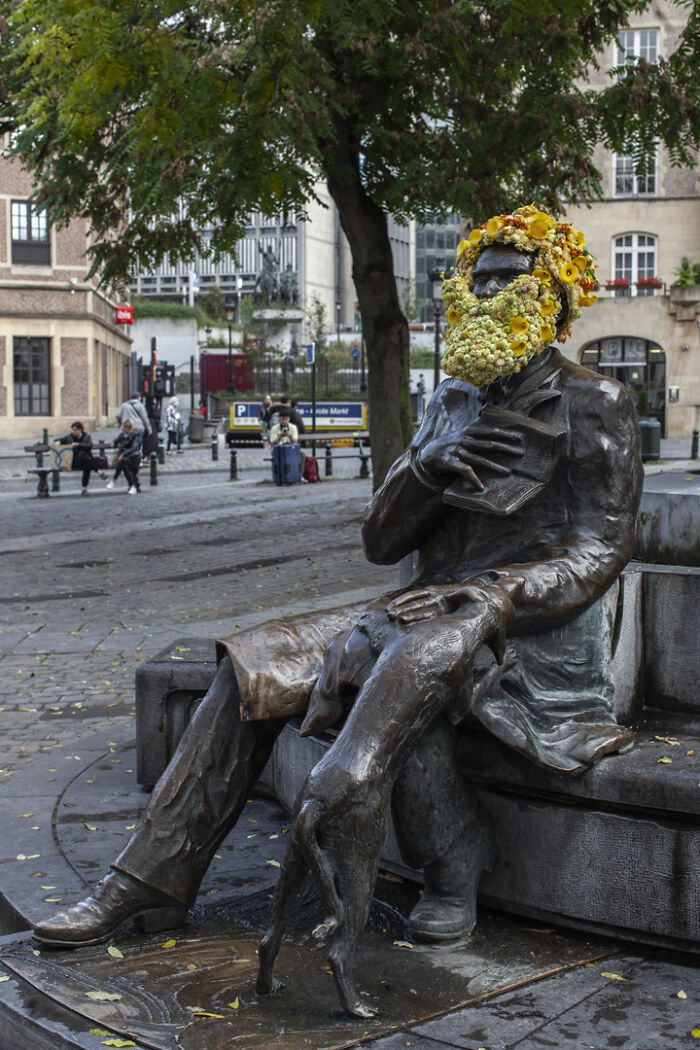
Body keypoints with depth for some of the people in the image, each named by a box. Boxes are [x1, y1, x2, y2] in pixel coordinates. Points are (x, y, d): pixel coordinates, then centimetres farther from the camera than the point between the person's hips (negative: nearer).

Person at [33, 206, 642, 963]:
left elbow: (598, 553, -11)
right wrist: (427, 466, -12)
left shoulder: (592, 406, -3)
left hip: (534, 636, -6)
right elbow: (381, 541, 8)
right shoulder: (454, 402, 14)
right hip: (433, 612, 6)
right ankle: (149, 882, -8)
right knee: (250, 667, -12)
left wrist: (482, 600, -24)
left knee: (412, 664, -40)